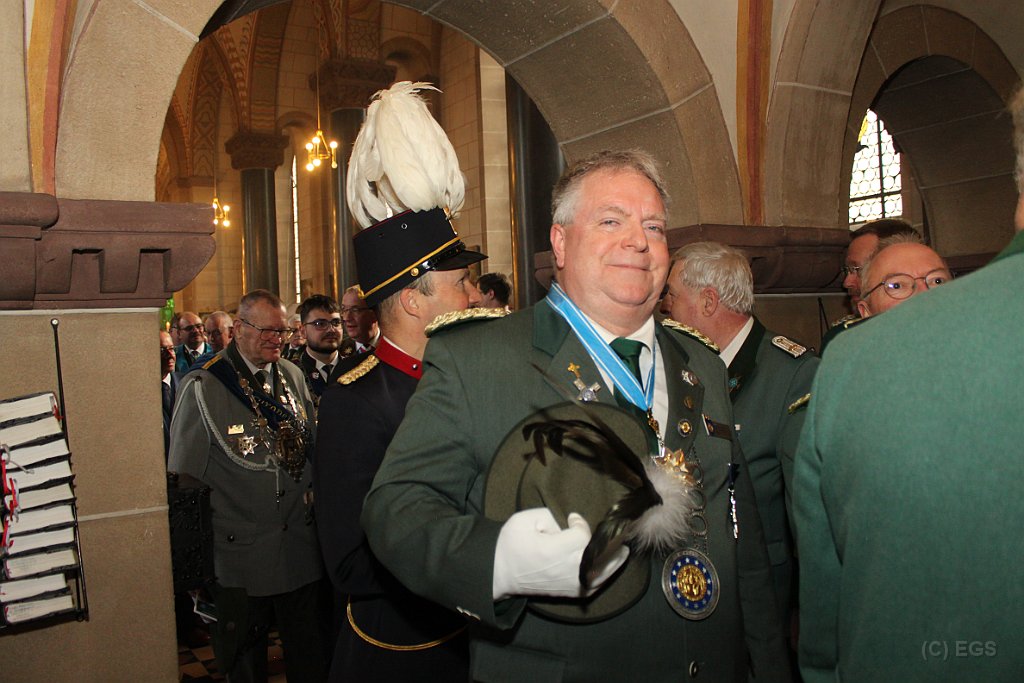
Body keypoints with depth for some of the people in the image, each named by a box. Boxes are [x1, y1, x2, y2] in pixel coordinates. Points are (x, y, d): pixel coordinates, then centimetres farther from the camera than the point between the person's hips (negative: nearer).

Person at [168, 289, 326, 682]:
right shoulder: (202, 387, -10)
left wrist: (311, 490, 6)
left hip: (300, 543, 4)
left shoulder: (292, 376, 4)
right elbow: (182, 479, -6)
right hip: (238, 551, -4)